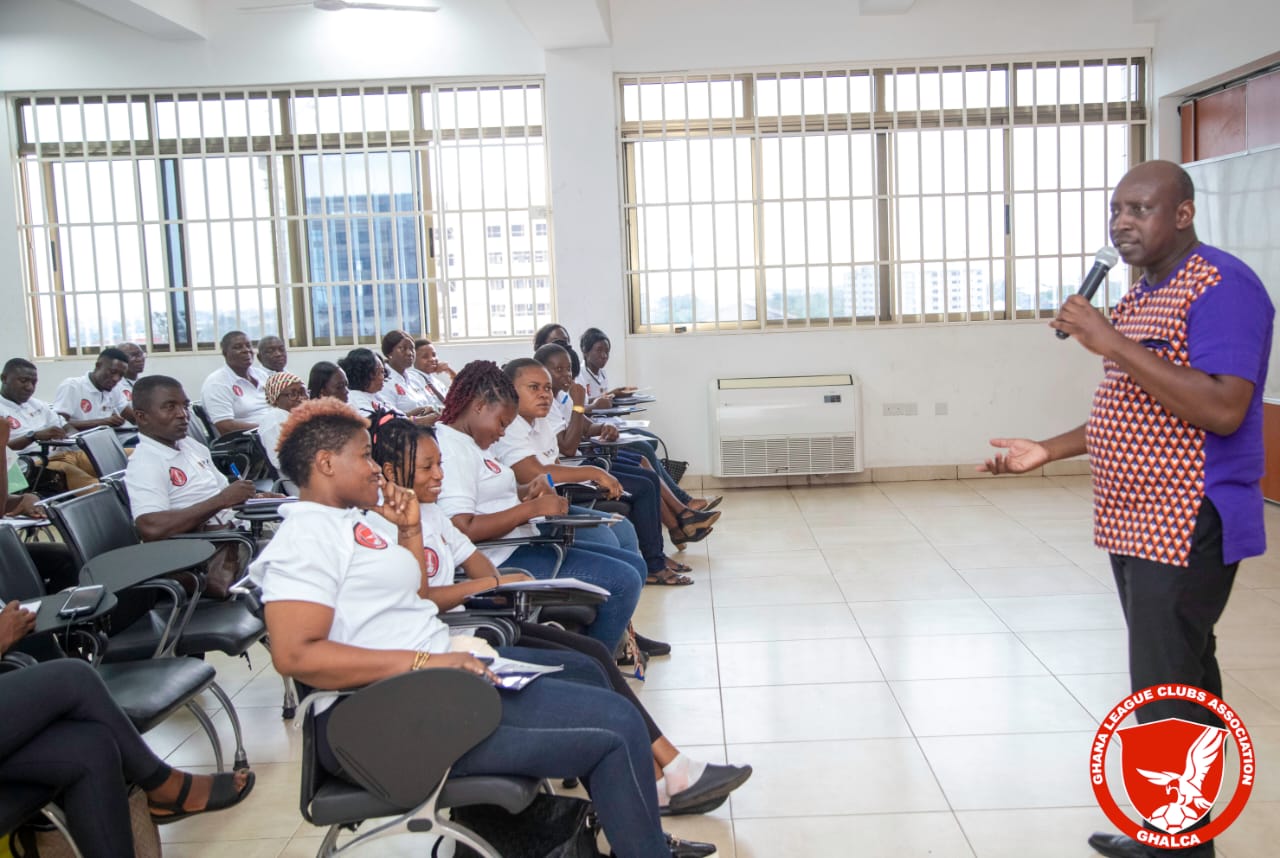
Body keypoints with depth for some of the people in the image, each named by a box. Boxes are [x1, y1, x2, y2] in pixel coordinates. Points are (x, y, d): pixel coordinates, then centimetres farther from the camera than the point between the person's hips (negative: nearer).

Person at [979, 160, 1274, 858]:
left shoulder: (1221, 287, -13)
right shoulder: (1141, 297, 17)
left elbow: (1223, 410, -25)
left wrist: (1112, 345, -25)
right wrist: (1049, 451, 14)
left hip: (1186, 530, -9)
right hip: (1137, 525, 9)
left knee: (1167, 696, -7)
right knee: (1184, 678, 16)